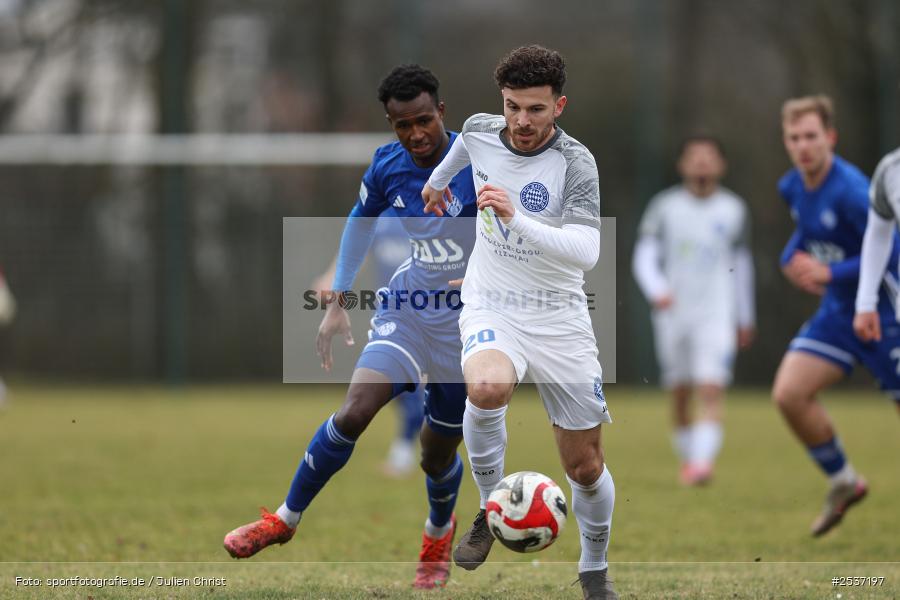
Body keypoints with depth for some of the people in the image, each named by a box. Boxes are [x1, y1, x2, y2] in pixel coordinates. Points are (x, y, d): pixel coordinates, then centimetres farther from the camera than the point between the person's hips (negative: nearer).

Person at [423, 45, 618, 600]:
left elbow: (586, 252, -29)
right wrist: (438, 179, 40)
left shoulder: (576, 163, -17)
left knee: (586, 465, 3)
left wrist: (517, 219, -41)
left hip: (560, 318, -1)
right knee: (487, 387, -34)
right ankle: (491, 510, -11)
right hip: (492, 305, 1)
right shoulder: (480, 131, -4)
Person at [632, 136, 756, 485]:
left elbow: (741, 263, 17)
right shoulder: (665, 206, 2)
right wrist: (656, 290, -24)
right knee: (680, 395, 7)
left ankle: (703, 462, -27)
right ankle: (687, 458, 24)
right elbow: (644, 257, -4)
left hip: (716, 315, -1)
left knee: (711, 392, -17)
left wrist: (745, 318, 21)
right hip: (673, 313, 1)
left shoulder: (733, 210, 6)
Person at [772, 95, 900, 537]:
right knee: (788, 394, -7)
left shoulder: (850, 191, -24)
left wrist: (833, 272, -25)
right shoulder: (792, 188, 2)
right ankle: (843, 483, 11)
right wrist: (792, 256, 3)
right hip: (837, 313, 7)